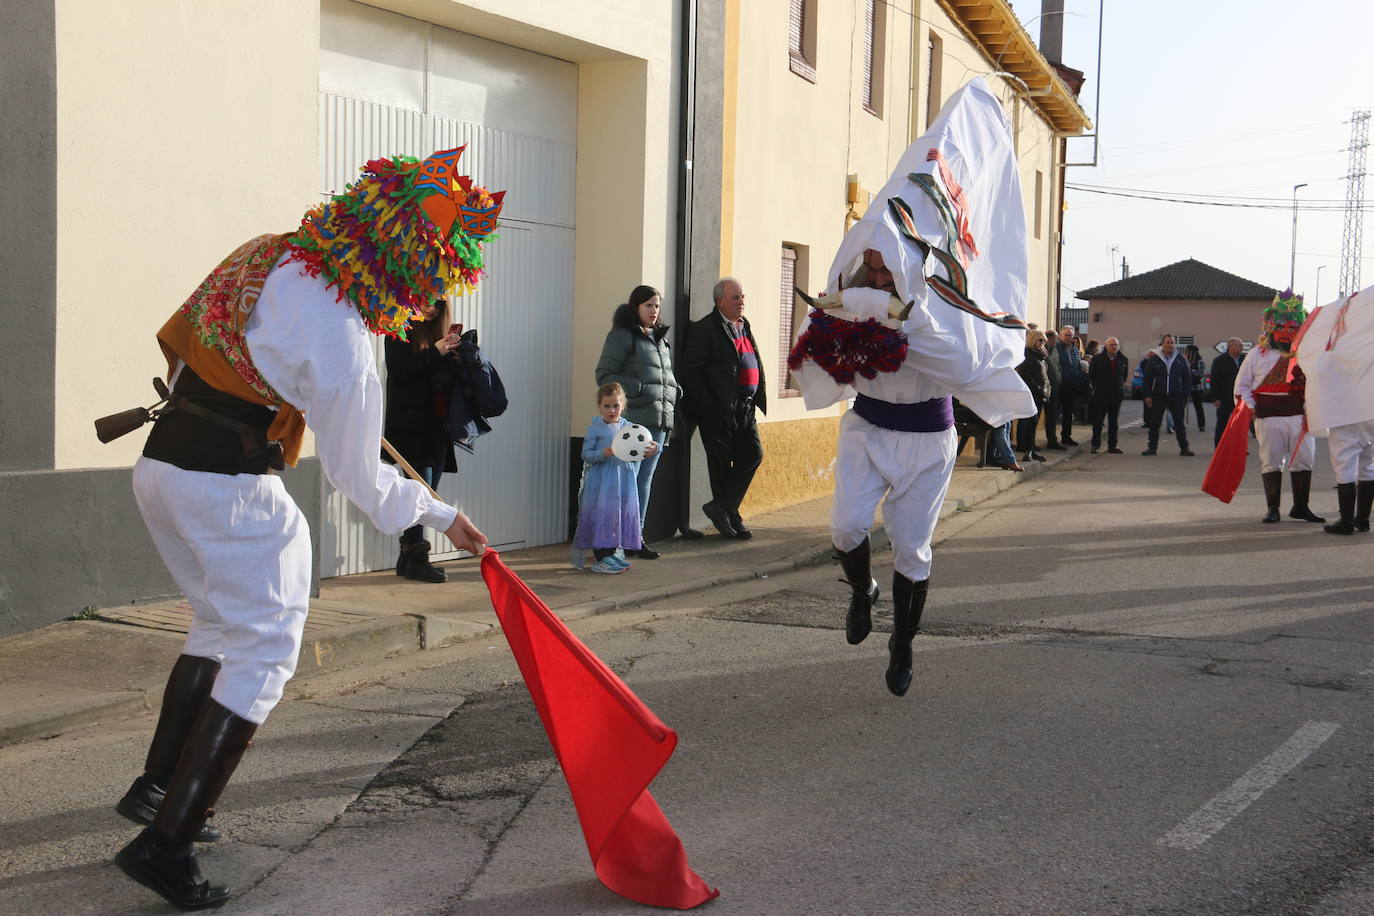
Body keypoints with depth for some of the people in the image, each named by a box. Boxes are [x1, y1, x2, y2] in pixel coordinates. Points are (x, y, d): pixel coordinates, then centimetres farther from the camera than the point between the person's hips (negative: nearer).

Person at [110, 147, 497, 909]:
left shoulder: (267, 253, 2)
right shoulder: (341, 340, -20)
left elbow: (177, 338, 15)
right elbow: (358, 476, -11)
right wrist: (441, 516, 2)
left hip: (164, 459, 9)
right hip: (229, 486, -9)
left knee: (220, 619, 24)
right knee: (264, 646, 1)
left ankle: (158, 784, 33)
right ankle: (166, 842, -2)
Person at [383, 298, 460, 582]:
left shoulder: (437, 332, 17)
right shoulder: (400, 332, -1)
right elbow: (399, 371, -13)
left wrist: (453, 353, -2)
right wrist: (435, 353, -17)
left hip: (437, 424, 7)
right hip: (412, 423, -7)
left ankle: (408, 558, 13)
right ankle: (416, 559, -7)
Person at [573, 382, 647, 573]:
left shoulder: (628, 427, 7)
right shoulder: (595, 428, -4)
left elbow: (641, 446, 5)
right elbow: (585, 454, -5)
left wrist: (653, 448, -18)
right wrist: (602, 454, -22)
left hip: (623, 480, 5)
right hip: (601, 481, -5)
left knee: (621, 514, 9)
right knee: (602, 515, -5)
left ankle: (611, 554, 22)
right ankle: (600, 559, 1)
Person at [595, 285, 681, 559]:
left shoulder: (660, 338, 20)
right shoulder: (622, 336, -4)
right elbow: (604, 375, -9)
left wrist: (673, 392, 11)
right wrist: (640, 389, -16)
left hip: (658, 422, 8)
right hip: (632, 420, -8)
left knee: (645, 480, 9)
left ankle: (637, 536, 14)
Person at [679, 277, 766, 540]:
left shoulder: (744, 327, 16)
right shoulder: (703, 329, -9)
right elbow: (691, 370, -13)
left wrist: (760, 395, 10)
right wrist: (708, 405, -17)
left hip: (745, 409, 8)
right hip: (717, 410, -7)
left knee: (753, 455, 2)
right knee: (721, 463, 2)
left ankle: (721, 508, 9)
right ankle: (731, 518, 12)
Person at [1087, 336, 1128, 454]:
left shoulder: (1123, 359, 4)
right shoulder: (1098, 358, -4)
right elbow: (1091, 374, 6)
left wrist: (1120, 386, 13)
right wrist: (1096, 387, 6)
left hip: (1117, 395, 3)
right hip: (1101, 395, -3)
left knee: (1113, 422, 8)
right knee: (1098, 421, 0)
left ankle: (1112, 446, 13)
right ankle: (1095, 445, 7)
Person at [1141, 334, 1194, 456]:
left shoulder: (1180, 359, 5)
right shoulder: (1154, 359, 2)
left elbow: (1187, 377, 9)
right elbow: (1148, 379, 4)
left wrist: (1185, 394, 2)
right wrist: (1148, 395, -3)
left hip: (1176, 396, 0)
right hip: (1158, 397, 0)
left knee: (1180, 423, 4)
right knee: (1154, 423, 2)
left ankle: (1184, 447, 10)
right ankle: (1152, 447, 10)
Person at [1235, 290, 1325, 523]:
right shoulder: (1257, 354, 4)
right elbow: (1241, 385, 7)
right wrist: (1249, 409, -4)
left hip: (1300, 416, 2)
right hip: (1269, 417, -2)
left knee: (1304, 459, 3)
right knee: (1271, 462, 0)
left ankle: (1300, 507, 14)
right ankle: (1272, 508, 7)